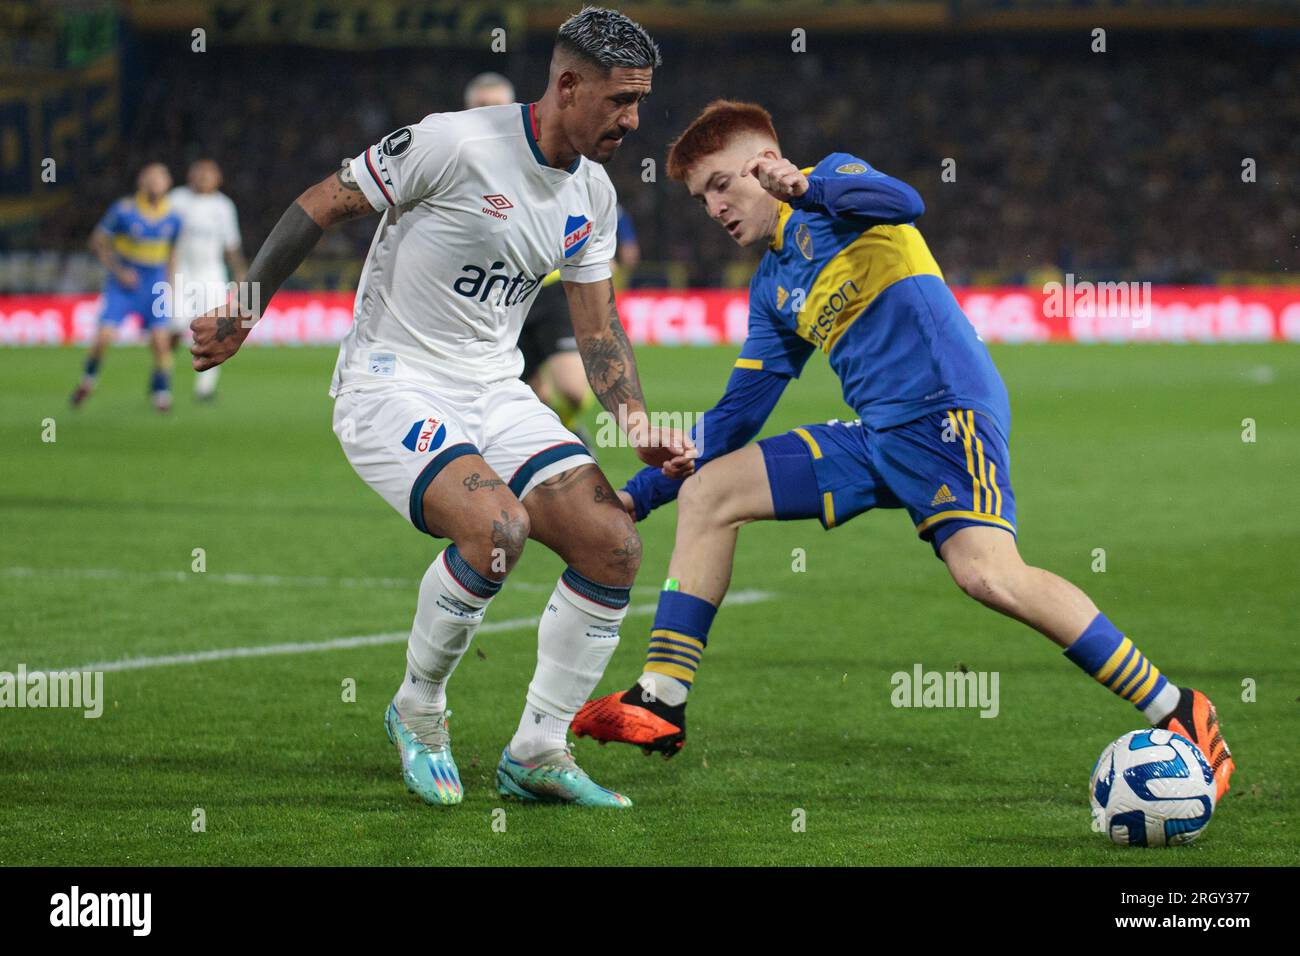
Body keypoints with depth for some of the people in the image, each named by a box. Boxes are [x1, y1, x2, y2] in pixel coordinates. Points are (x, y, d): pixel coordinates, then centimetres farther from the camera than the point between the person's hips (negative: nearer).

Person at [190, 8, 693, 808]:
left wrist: (641, 427, -3)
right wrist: (244, 309, -6)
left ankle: (537, 754, 5)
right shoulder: (455, 144, -18)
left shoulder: (593, 194, 5)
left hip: (494, 394, 7)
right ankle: (418, 711, -5)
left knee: (614, 545, -10)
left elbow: (598, 327, 12)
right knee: (498, 526, -31)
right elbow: (323, 205, -9)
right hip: (391, 386, -7)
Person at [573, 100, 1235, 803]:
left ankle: (1178, 713, -22)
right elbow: (735, 415, 27)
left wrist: (805, 189, -38)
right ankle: (661, 704, 4)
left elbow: (902, 202, -21)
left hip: (946, 409, -9)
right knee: (705, 493, 5)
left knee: (988, 574, -29)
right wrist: (640, 494, 22)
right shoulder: (773, 290, 24)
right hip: (874, 438, 9)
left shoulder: (836, 177, 3)